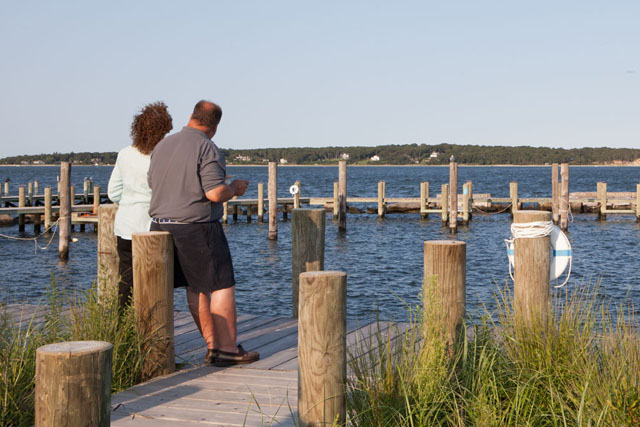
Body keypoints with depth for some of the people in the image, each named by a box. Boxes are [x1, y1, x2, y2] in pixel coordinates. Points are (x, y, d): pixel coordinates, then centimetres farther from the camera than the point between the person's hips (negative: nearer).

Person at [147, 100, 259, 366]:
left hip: (160, 224, 8)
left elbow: (153, 184, 19)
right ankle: (227, 349, 2)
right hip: (196, 228, -8)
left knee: (196, 289, 12)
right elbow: (216, 194, -19)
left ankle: (213, 345, 15)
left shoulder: (163, 145, 10)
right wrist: (235, 188, 1)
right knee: (222, 286, 1)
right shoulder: (207, 149, -13)